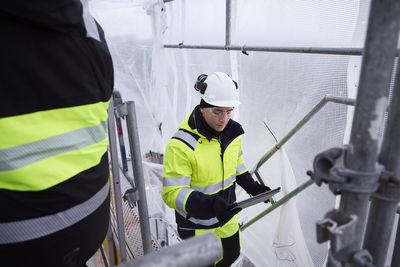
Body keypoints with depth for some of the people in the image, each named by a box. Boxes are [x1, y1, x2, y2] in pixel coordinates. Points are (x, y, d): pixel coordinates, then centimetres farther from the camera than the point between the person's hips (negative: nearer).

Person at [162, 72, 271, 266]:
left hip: (227, 216, 7)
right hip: (197, 223, -6)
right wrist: (210, 204, -42)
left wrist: (253, 187, -1)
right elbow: (172, 193, -29)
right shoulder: (180, 145, -30)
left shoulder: (231, 132, -7)